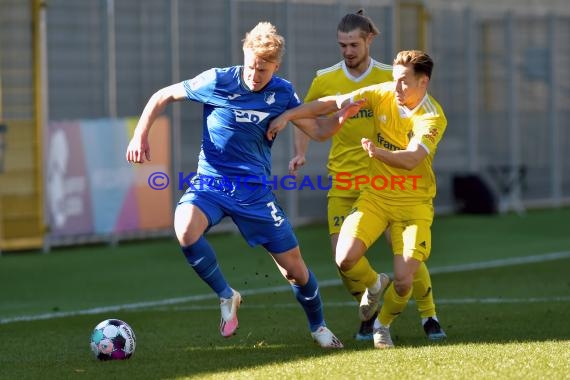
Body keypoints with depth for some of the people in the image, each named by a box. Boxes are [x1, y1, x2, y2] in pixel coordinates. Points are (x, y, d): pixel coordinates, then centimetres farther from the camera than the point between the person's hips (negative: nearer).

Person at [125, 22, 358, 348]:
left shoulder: (283, 93, -1)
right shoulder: (218, 81, -10)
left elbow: (319, 131, 2)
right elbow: (163, 97, 0)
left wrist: (345, 113, -18)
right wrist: (140, 135, -11)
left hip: (254, 189, 2)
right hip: (211, 182, -2)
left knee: (294, 266, 1)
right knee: (186, 231, -34)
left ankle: (318, 326, 30)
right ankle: (227, 296, -9)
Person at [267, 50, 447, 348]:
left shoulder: (433, 118, -17)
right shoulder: (382, 95, -5)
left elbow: (412, 159, -32)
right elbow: (330, 104, 1)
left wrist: (379, 152, -51)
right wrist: (286, 116, -6)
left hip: (414, 203, -3)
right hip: (375, 196, 3)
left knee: (403, 281, -15)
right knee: (345, 259, -18)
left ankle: (383, 324, 20)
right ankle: (374, 285, 19)